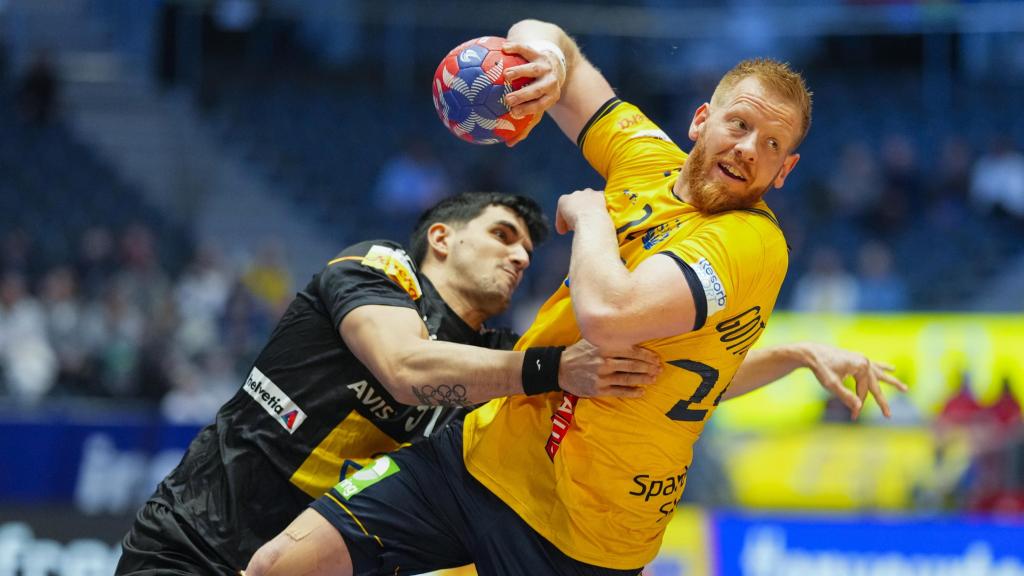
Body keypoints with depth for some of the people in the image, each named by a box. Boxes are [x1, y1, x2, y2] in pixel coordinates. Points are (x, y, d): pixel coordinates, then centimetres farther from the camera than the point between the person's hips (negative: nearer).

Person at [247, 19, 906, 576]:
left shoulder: (752, 242, -18)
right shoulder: (647, 159, 3)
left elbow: (609, 314, -34)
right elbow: (541, 42, 14)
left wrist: (590, 213, -14)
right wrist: (546, 53, -12)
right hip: (484, 448, 7)